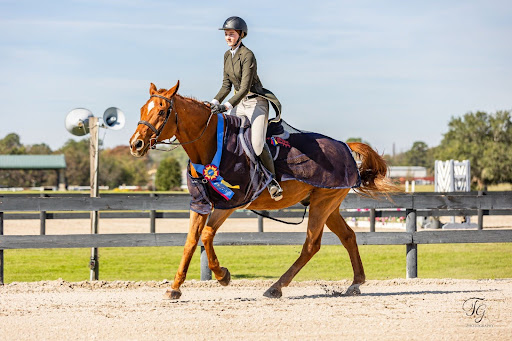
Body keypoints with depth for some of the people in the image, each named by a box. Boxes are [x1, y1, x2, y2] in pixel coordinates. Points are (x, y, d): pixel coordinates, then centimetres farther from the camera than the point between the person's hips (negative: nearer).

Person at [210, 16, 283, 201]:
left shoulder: (247, 55, -17)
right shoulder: (227, 55, 8)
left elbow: (245, 87, -23)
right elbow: (227, 85, 12)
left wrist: (227, 106, -31)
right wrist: (214, 103, -3)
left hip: (256, 102, -8)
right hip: (239, 103, 8)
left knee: (258, 144, -22)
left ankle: (272, 179, -5)